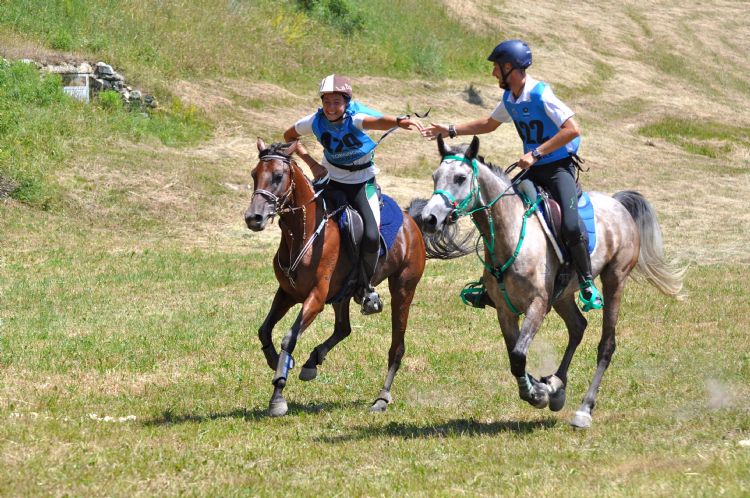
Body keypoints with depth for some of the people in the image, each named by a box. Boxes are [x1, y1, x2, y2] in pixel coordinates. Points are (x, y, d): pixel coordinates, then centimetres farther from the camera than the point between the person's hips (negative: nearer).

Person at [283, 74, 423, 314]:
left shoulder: (355, 118, -23)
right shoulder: (316, 121, -11)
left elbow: (377, 121, -46)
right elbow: (289, 136, 8)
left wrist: (399, 121, -70)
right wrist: (312, 164, -4)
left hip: (362, 183, -3)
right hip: (332, 180, 3)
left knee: (371, 236, -18)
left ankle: (365, 288, 6)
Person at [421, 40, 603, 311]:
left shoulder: (540, 95, -21)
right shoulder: (510, 98, 7)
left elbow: (572, 129, -27)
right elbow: (489, 124, 26)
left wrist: (536, 153, -27)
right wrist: (450, 131, 22)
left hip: (559, 165, -9)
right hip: (534, 169, 9)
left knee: (570, 226, -26)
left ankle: (587, 285, -11)